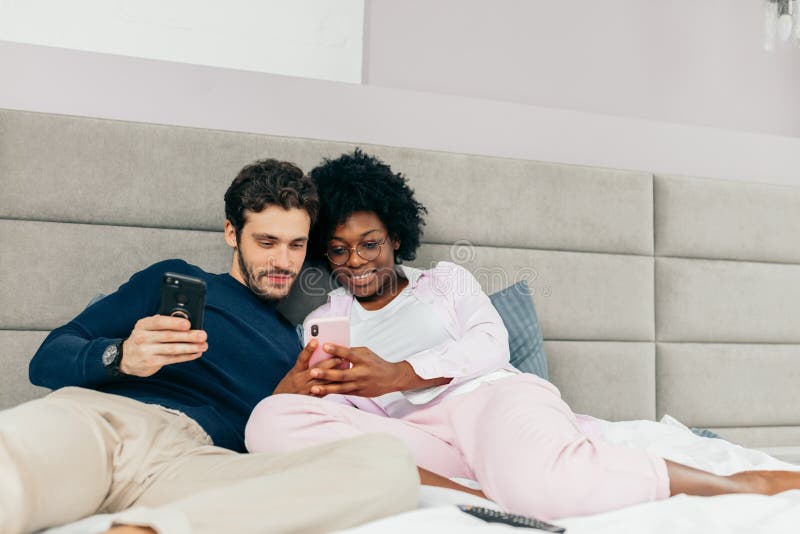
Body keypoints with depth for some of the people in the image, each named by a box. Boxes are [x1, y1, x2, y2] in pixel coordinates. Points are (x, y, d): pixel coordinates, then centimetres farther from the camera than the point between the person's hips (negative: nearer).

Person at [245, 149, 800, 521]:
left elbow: (490, 343, 5)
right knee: (271, 420, -25)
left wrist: (398, 375, -8)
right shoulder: (322, 323, 25)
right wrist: (322, 385, -15)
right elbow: (346, 406, 10)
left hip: (493, 394, -1)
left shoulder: (446, 278, 23)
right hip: (416, 430, 2)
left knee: (534, 481, -39)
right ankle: (447, 483, -34)